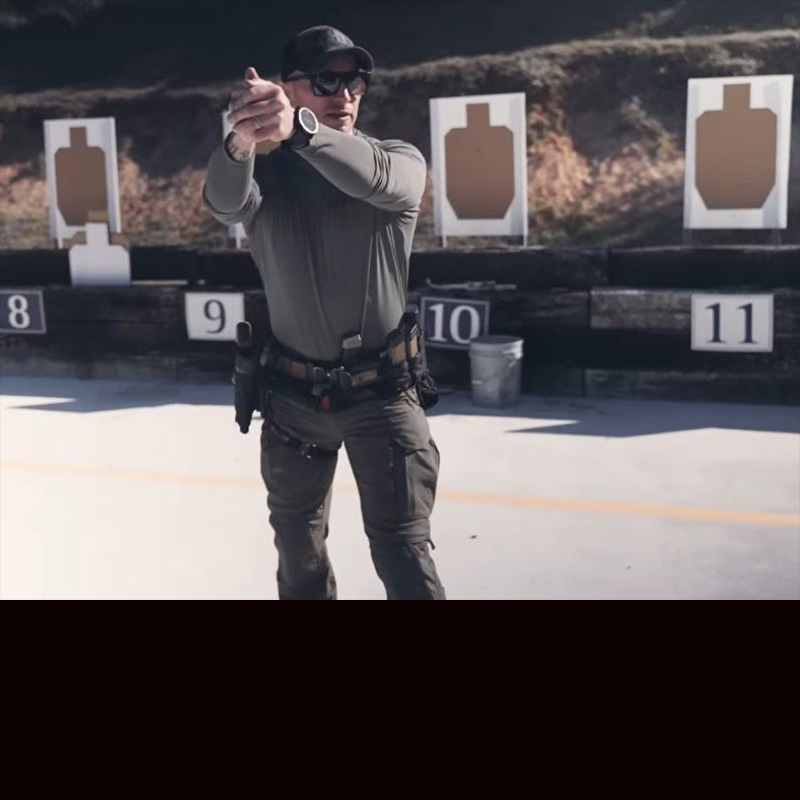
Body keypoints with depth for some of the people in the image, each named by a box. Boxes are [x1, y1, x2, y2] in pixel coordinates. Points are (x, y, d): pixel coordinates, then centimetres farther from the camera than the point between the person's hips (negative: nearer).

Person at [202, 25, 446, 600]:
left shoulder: (402, 161, -4)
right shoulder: (265, 171, -1)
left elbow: (373, 177, -29)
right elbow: (224, 203, -25)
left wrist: (298, 128, -50)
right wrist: (242, 142, -50)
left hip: (383, 393, -2)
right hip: (293, 396, 2)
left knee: (404, 552, -3)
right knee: (297, 549, 19)